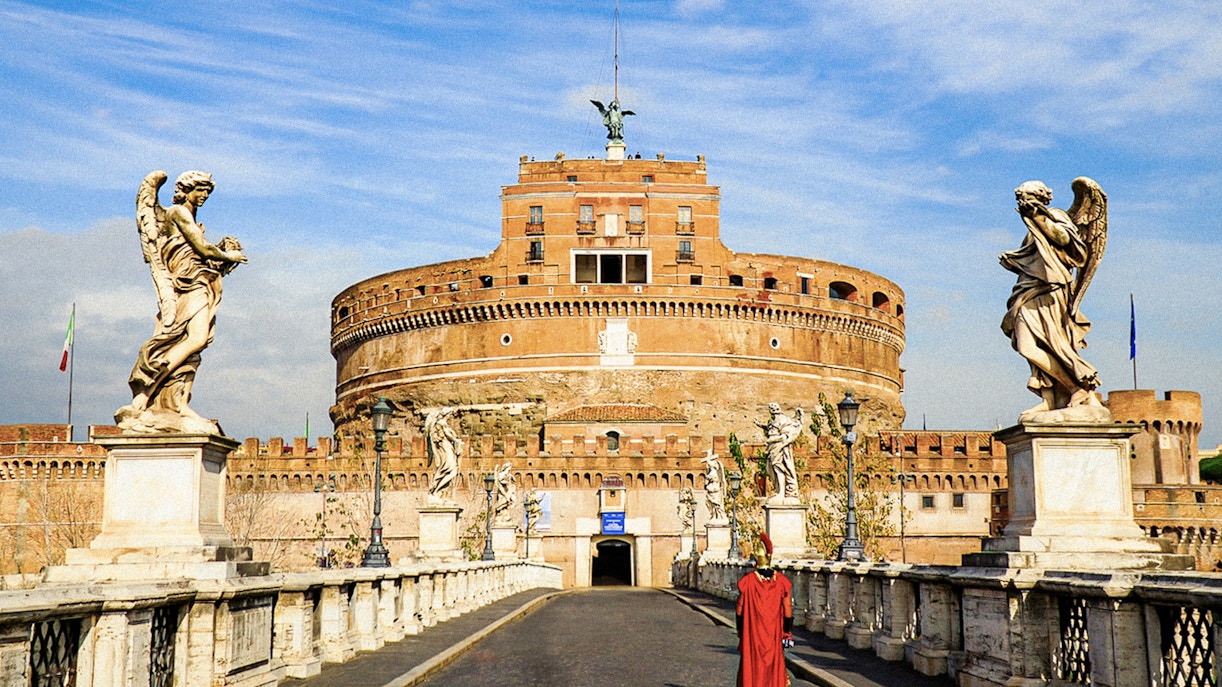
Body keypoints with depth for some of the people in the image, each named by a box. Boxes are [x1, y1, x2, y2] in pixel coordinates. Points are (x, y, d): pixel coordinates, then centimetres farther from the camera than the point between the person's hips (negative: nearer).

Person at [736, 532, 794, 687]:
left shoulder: (747, 581, -10)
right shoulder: (781, 581, -5)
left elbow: (739, 610, -4)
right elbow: (787, 610, -2)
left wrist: (740, 631, 8)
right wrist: (787, 633, 6)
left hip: (752, 634, -1)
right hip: (774, 634, 2)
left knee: (752, 667, 7)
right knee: (774, 664, 11)